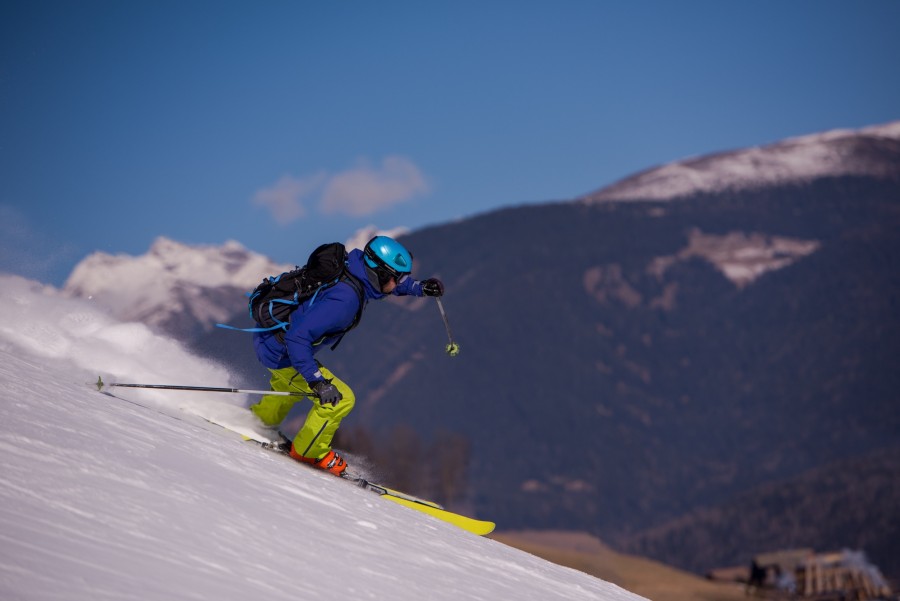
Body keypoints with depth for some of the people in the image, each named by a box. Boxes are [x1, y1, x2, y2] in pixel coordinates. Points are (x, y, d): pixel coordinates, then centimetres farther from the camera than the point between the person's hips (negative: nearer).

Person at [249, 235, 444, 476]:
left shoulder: (354, 271, -6)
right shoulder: (344, 299, -33)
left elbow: (389, 282, 19)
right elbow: (297, 337, -36)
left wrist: (418, 288, 6)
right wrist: (317, 382, -37)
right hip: (281, 354, -9)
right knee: (340, 399, -6)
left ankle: (260, 419, 54)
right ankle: (308, 451, 14)